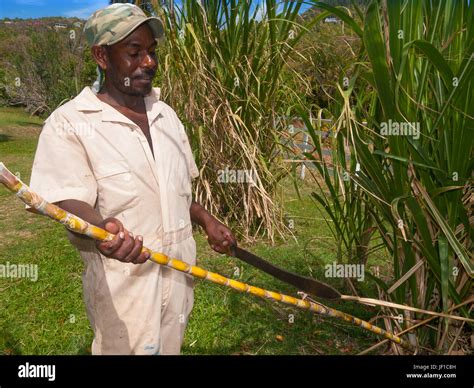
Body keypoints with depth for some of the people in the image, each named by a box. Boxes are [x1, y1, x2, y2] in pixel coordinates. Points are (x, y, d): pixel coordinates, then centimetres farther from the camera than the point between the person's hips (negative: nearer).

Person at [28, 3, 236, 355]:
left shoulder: (166, 114, 8)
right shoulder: (70, 123, -12)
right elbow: (70, 201, -22)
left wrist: (207, 222, 6)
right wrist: (103, 230, -42)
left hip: (178, 272, 6)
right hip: (124, 284, -6)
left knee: (171, 346, 20)